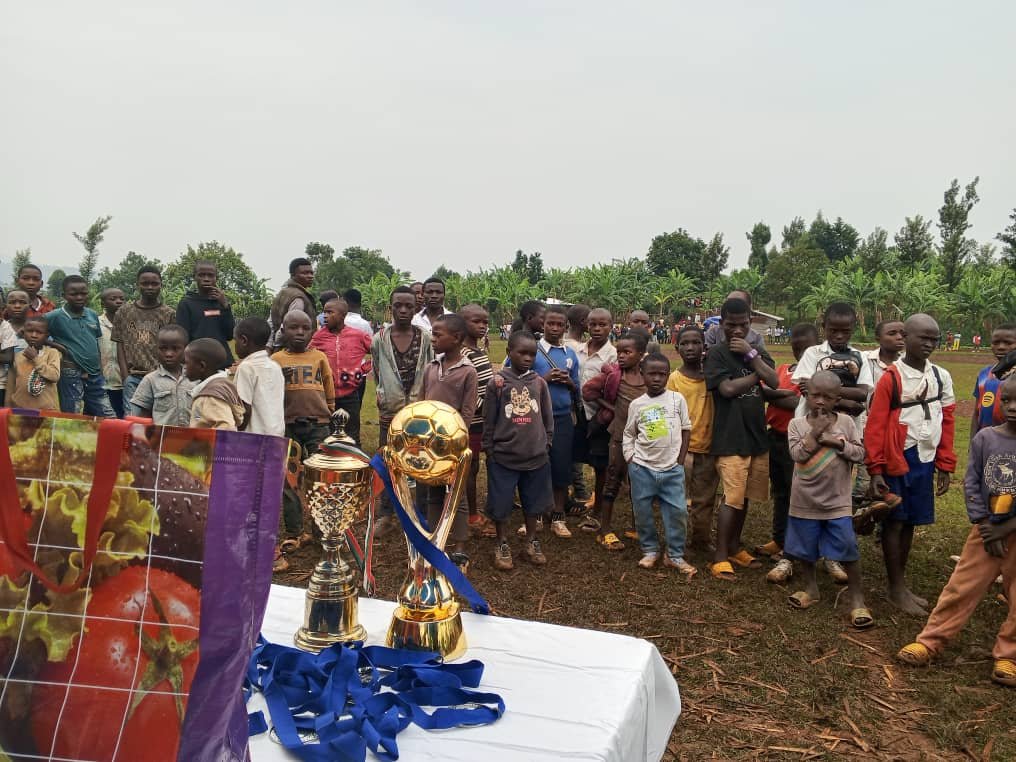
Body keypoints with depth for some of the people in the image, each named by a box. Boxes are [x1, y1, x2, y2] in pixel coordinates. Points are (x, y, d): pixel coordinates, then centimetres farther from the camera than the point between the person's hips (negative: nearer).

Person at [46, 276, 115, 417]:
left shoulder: (93, 315, 7)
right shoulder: (55, 317, -8)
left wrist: (100, 368, 15)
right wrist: (53, 344, -12)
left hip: (95, 375, 5)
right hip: (71, 376, -5)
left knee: (110, 419, 6)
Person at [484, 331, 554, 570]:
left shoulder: (539, 383, 1)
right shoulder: (497, 382, -7)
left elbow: (548, 417, 10)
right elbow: (489, 419, -2)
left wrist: (546, 443, 7)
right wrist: (489, 449, -1)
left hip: (536, 456, 3)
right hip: (503, 456, -3)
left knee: (533, 503, 15)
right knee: (501, 504, 7)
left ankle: (531, 543, 31)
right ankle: (502, 545, 24)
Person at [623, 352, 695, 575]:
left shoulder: (677, 399, -1)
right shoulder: (636, 404, 2)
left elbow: (686, 430, 5)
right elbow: (628, 434, 11)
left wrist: (680, 461, 1)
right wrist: (630, 460, 1)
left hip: (672, 469, -1)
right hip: (642, 468, 1)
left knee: (678, 511, -2)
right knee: (642, 512, 8)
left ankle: (675, 555, 12)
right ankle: (650, 550, 25)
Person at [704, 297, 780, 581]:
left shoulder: (758, 352, 12)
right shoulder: (716, 353, -4)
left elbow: (774, 382, -3)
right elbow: (727, 388, -16)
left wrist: (751, 355, -11)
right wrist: (757, 375, -4)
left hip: (757, 436, 6)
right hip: (730, 438, -6)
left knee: (744, 497, 12)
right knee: (732, 499, -8)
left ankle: (735, 547, 25)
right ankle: (720, 557, 0)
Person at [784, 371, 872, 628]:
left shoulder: (846, 422, -1)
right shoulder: (797, 424, -4)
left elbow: (860, 453, -5)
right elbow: (798, 454, -16)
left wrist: (837, 442, -17)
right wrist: (815, 432, -18)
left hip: (837, 502, -1)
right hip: (805, 501, 1)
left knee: (848, 551, -1)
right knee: (804, 550, 13)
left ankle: (856, 599, 12)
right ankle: (810, 589, 33)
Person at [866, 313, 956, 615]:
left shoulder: (942, 377, 6)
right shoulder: (891, 378, -10)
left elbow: (947, 423, 10)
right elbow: (875, 426, -11)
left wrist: (945, 466, 9)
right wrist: (875, 469, -13)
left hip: (925, 460, 5)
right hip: (897, 459, -5)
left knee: (910, 522, 13)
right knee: (894, 521, 4)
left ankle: (902, 583, 26)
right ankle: (897, 589, 14)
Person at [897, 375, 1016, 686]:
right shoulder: (984, 438, -6)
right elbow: (971, 483, -3)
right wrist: (985, 525, -9)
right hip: (986, 529, 1)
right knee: (961, 588, 6)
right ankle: (930, 642, 16)